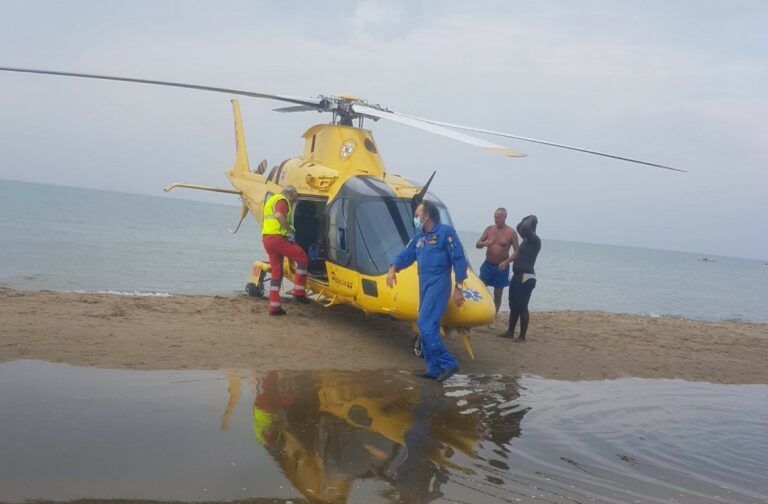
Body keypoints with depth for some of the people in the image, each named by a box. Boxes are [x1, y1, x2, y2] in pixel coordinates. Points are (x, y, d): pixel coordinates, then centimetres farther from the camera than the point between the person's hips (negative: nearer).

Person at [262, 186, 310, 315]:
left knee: (276, 272, 12)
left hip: (266, 238, 10)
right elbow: (279, 215, -24)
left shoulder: (271, 200, 27)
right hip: (276, 238, -10)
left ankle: (274, 307, 10)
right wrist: (290, 230, -14)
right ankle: (299, 292, -5)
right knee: (302, 258, -2)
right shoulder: (282, 200, -4)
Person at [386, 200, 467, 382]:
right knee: (428, 326, 8)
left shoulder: (445, 232, -8)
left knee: (425, 324, -17)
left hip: (438, 283, -8)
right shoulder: (419, 236, 15)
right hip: (424, 283, 8)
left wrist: (458, 288, -12)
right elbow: (406, 255, 15)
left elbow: (459, 260, -10)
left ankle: (448, 362, -13)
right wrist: (393, 268, -6)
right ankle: (435, 368, 14)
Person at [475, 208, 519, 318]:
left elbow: (517, 252, -5)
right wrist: (484, 243, -19)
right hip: (487, 265, 2)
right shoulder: (489, 229, 1)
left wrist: (506, 262, -18)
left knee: (498, 294, 5)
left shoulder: (511, 233, -8)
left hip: (501, 267, -2)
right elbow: (477, 244, 4)